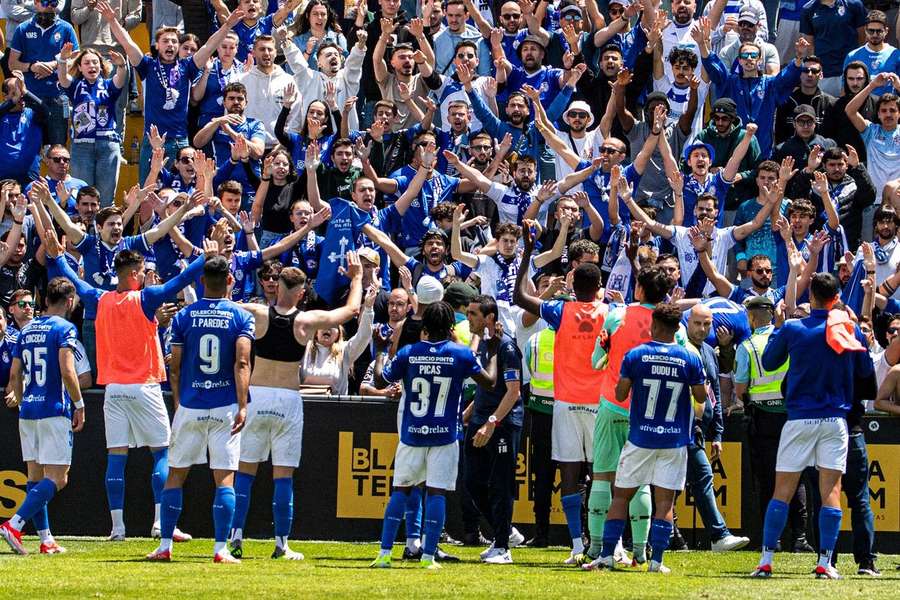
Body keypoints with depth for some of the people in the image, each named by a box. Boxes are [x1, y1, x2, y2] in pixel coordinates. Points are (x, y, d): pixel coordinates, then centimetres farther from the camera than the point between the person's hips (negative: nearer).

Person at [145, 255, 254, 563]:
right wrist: (242, 406, -15)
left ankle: (165, 545, 8)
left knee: (175, 475, 10)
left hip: (189, 407, 1)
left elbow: (175, 367, 3)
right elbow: (242, 362, -13)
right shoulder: (241, 317, -2)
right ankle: (221, 549, -8)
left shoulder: (184, 316, 2)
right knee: (224, 478, -1)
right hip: (225, 407, -1)